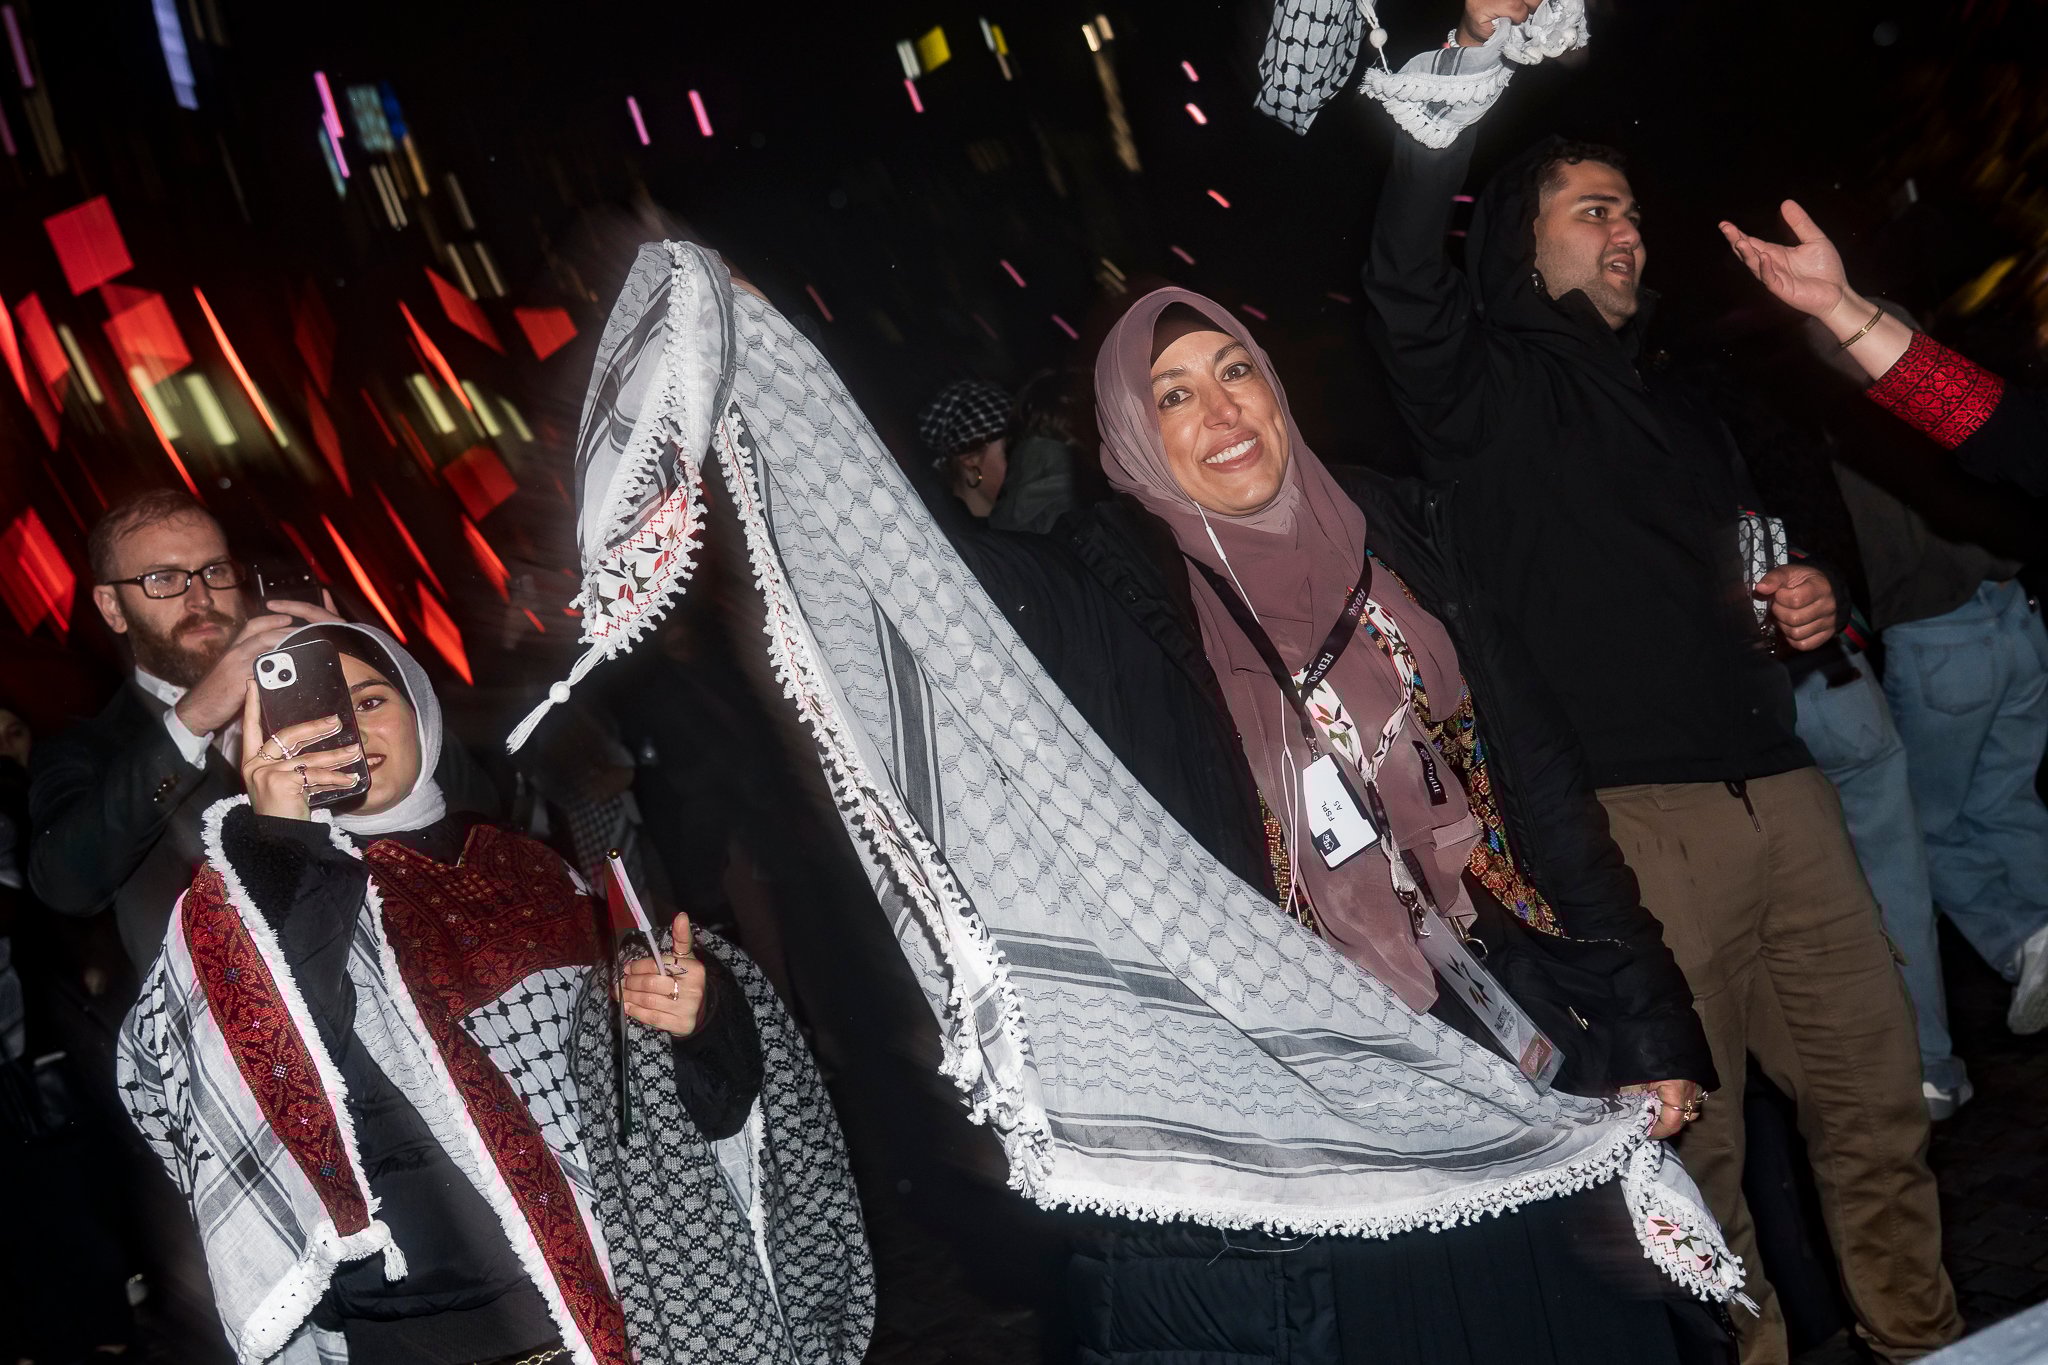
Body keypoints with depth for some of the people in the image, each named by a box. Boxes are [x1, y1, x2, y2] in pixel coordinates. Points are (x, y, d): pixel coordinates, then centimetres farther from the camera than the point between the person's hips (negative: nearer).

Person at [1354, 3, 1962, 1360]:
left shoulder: (1680, 405, 25)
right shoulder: (1490, 386, 4)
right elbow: (1404, 270, -18)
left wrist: (1805, 607, 10)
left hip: (1779, 781, 6)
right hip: (1634, 808, -6)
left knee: (1879, 1088, 8)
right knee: (1694, 1133, 0)